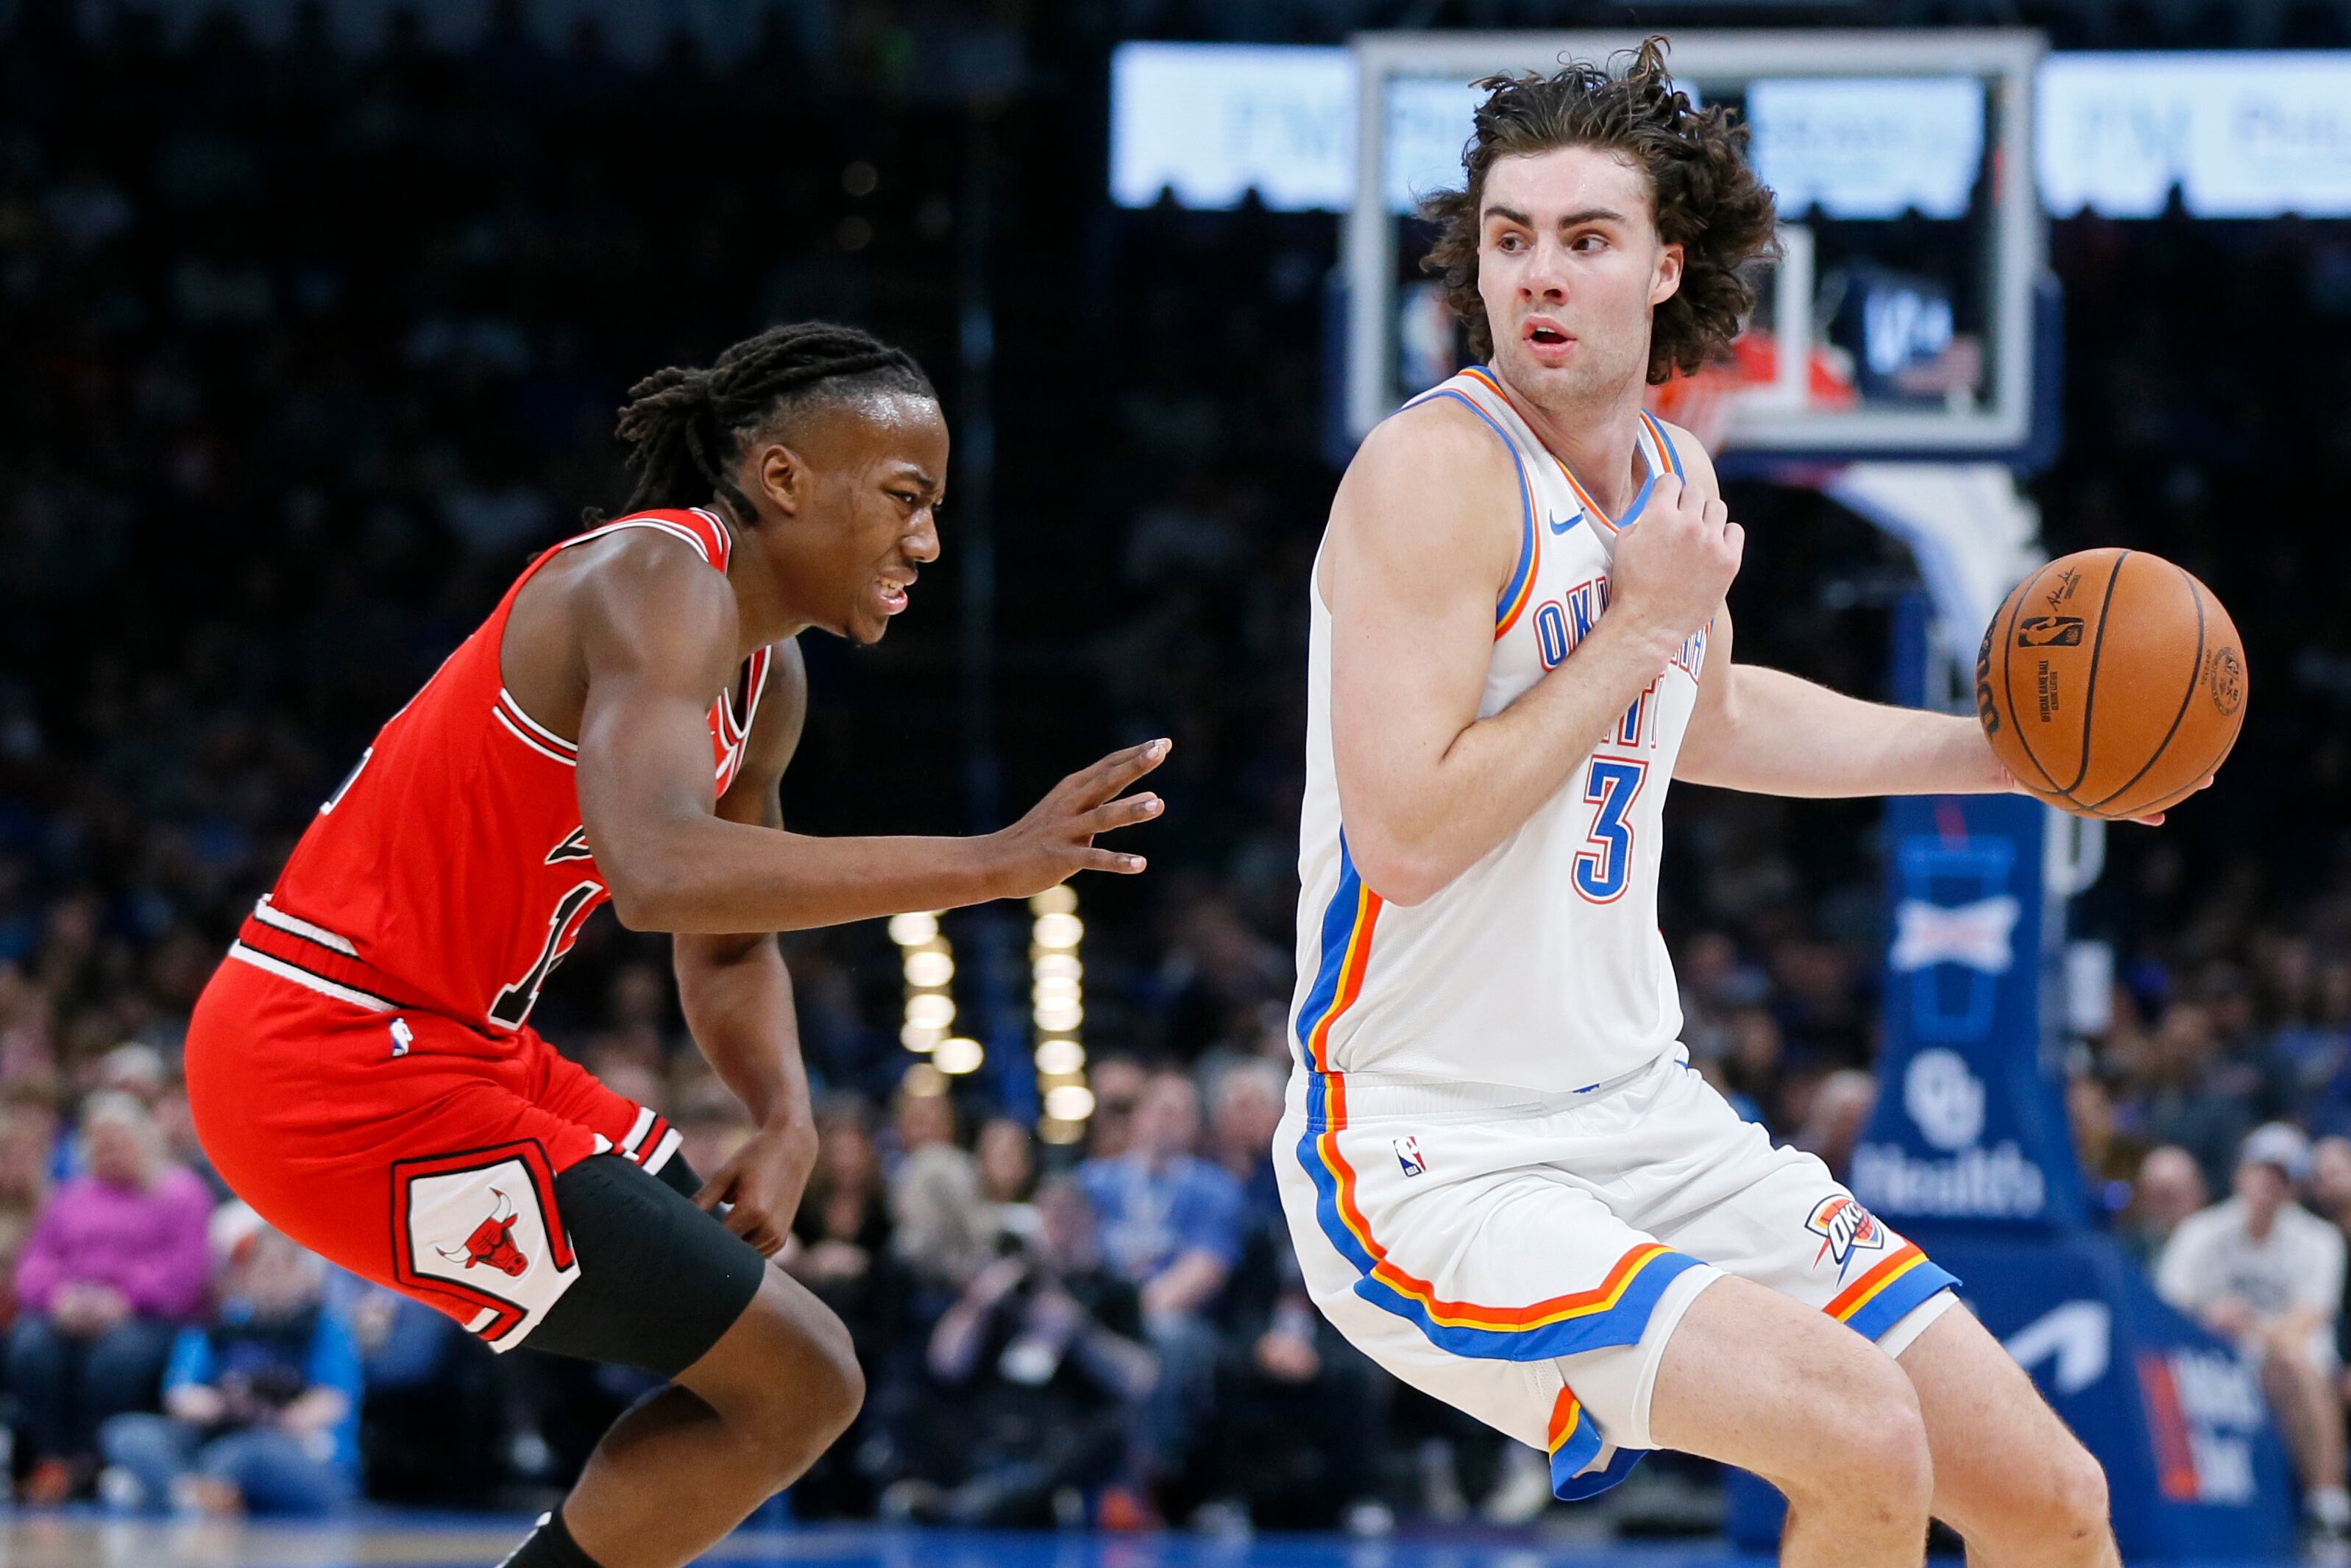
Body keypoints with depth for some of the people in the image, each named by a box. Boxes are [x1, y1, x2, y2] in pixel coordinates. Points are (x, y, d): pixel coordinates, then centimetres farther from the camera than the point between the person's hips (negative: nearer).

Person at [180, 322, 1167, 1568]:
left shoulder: (767, 679, 12)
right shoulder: (657, 581, -19)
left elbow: (726, 945, 23)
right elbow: (662, 874, -37)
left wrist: (785, 1126, 2)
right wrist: (988, 866, -37)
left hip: (449, 1045, 11)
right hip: (346, 1077, -11)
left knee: (766, 1357, 20)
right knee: (796, 1385, -8)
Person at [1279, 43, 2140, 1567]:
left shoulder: (1667, 472, 8)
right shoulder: (1439, 471, -17)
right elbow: (1406, 837, -27)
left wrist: (2009, 754, 27)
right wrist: (1640, 628, -18)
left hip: (1648, 1121, 8)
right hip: (1433, 1166, -8)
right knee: (1865, 1439, -28)